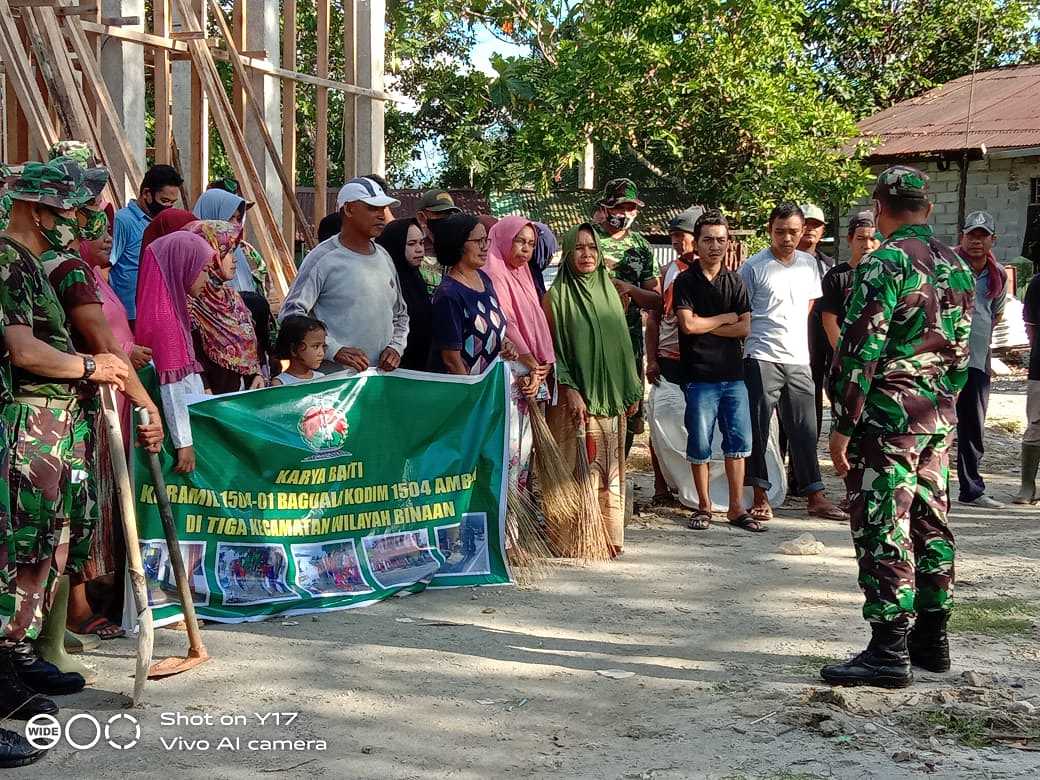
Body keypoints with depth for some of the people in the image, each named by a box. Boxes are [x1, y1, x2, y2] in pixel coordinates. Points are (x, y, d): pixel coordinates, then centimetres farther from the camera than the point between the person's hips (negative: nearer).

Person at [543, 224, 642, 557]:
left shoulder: (609, 292, 12)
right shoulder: (556, 297, -3)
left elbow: (622, 345, 15)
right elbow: (551, 350, -6)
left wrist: (631, 391, 11)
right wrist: (569, 389, -15)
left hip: (610, 397, 5)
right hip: (575, 399, -5)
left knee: (609, 471, 7)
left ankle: (609, 537, 14)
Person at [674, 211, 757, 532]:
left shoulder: (735, 281, 9)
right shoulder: (686, 281, -1)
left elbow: (745, 327, 0)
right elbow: (688, 325, -14)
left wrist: (704, 325, -7)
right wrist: (726, 318, -3)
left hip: (734, 375, 3)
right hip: (699, 376, -3)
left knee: (738, 443, 4)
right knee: (700, 445, 3)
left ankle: (736, 508, 13)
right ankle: (704, 506, 16)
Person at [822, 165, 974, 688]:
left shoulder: (884, 263, -14)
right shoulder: (956, 266, 11)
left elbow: (859, 349, -18)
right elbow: (960, 347, 16)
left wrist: (844, 424, -14)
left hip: (888, 418, -8)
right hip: (939, 419, 8)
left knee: (883, 533, -4)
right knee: (930, 526, 14)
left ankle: (889, 652, -2)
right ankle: (932, 640, 22)